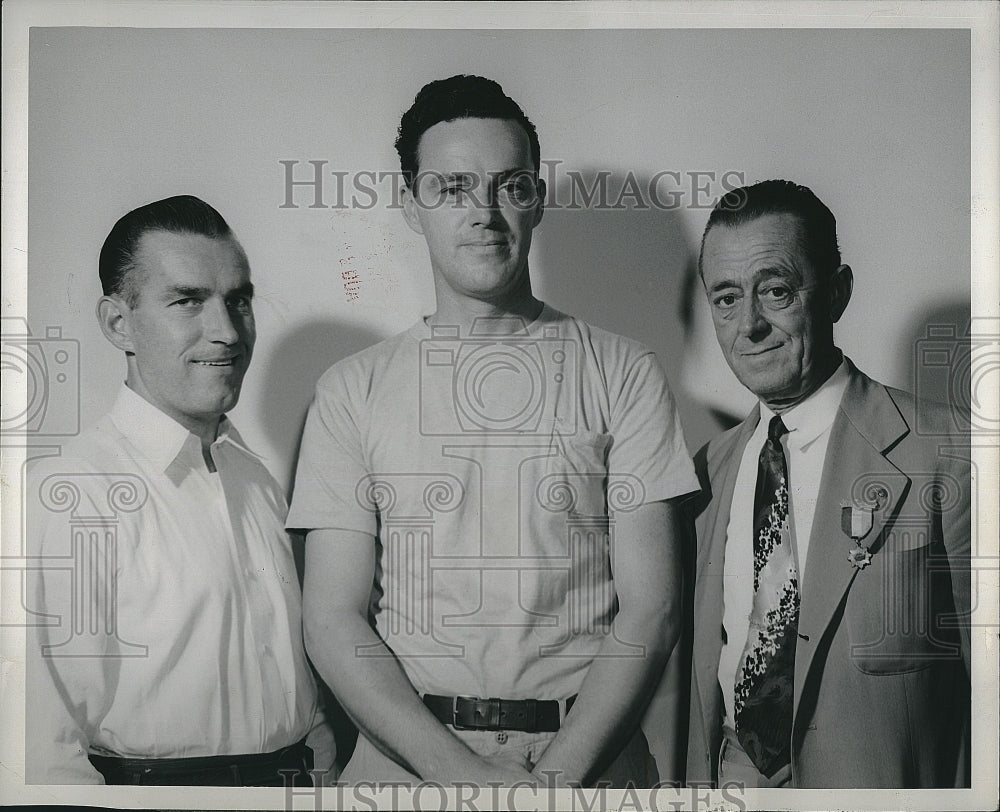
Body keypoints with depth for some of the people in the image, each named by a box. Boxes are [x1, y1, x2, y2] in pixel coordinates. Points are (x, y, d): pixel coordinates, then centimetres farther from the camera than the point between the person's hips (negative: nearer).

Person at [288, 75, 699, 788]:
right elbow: (333, 622, -3)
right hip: (405, 757, 1)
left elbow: (650, 611, -4)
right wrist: (459, 769, -14)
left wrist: (561, 771, -16)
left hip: (588, 758, 0)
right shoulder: (354, 390, 2)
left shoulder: (624, 375, 1)